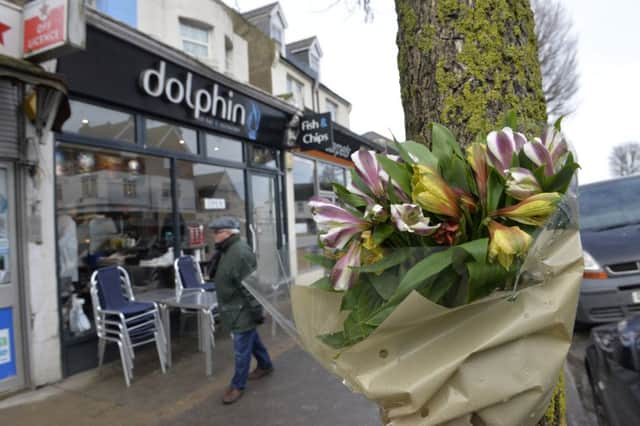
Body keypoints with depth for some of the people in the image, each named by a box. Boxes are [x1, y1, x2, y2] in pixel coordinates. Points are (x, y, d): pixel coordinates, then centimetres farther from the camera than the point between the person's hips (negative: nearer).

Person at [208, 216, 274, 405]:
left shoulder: (240, 252, -25)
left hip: (243, 310, -10)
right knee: (251, 339, 24)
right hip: (233, 307, 10)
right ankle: (265, 365, 43)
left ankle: (238, 385, 18)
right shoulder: (225, 250, 7)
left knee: (241, 349, 3)